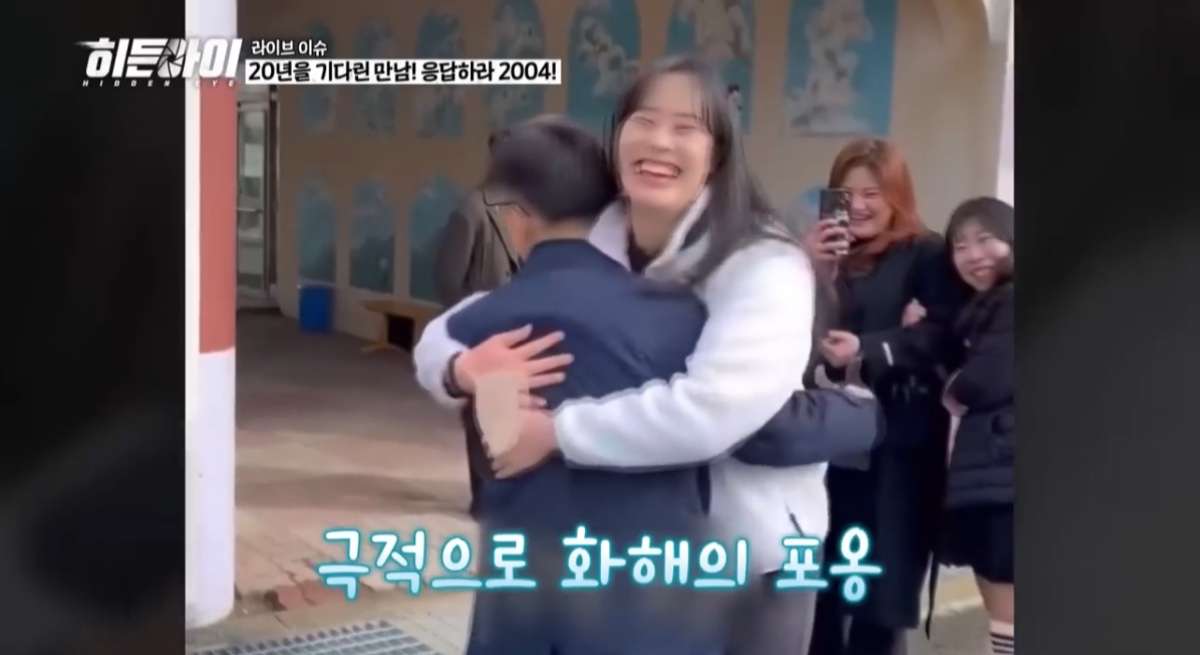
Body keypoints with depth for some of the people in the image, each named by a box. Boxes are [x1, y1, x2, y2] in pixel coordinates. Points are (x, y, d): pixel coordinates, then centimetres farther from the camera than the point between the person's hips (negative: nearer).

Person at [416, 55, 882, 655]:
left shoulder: (764, 268, -19)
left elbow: (712, 409, -34)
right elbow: (442, 336, 0)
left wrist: (557, 430, -29)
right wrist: (466, 369, -24)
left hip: (747, 556, -4)